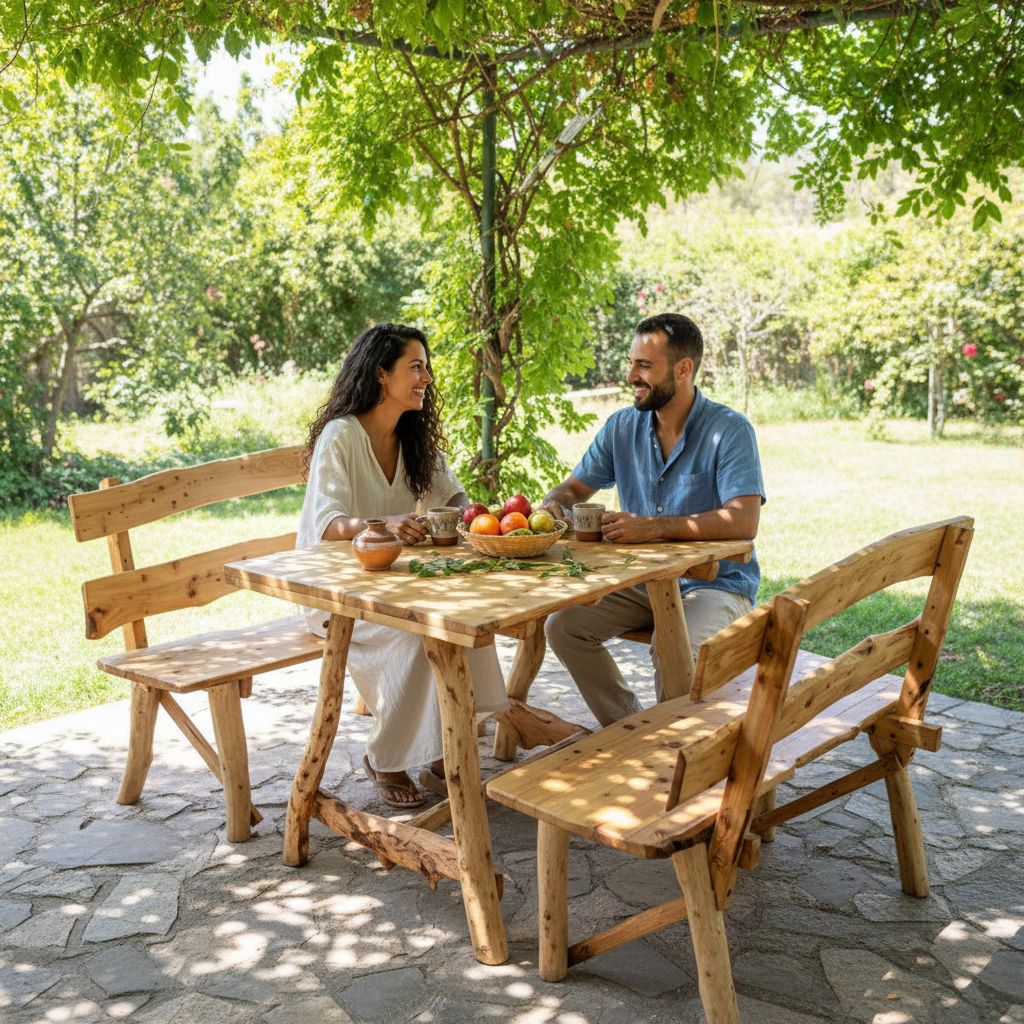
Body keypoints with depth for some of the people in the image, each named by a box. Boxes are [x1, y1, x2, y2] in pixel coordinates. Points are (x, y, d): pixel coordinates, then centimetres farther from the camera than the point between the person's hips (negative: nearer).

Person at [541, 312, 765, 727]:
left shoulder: (729, 430, -14)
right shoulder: (622, 426, 3)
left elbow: (743, 521, -26)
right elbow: (573, 488, 11)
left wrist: (653, 526, -36)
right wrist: (555, 504, -16)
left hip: (715, 583, -5)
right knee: (562, 625, -14)